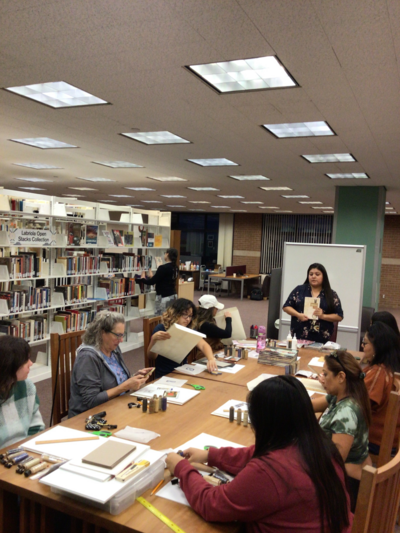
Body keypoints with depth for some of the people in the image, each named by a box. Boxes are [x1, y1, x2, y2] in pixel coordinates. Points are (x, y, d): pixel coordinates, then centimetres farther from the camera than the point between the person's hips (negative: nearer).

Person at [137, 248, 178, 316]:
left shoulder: (163, 268, -18)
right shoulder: (175, 267, 7)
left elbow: (152, 282, -13)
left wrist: (142, 279, 5)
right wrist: (153, 276, 29)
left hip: (163, 297, -8)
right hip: (173, 295, 8)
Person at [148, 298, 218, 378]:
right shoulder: (161, 329, -8)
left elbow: (203, 345, -9)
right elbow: (151, 356, -12)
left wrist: (211, 359, -30)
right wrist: (154, 339, -32)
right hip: (164, 377, -5)